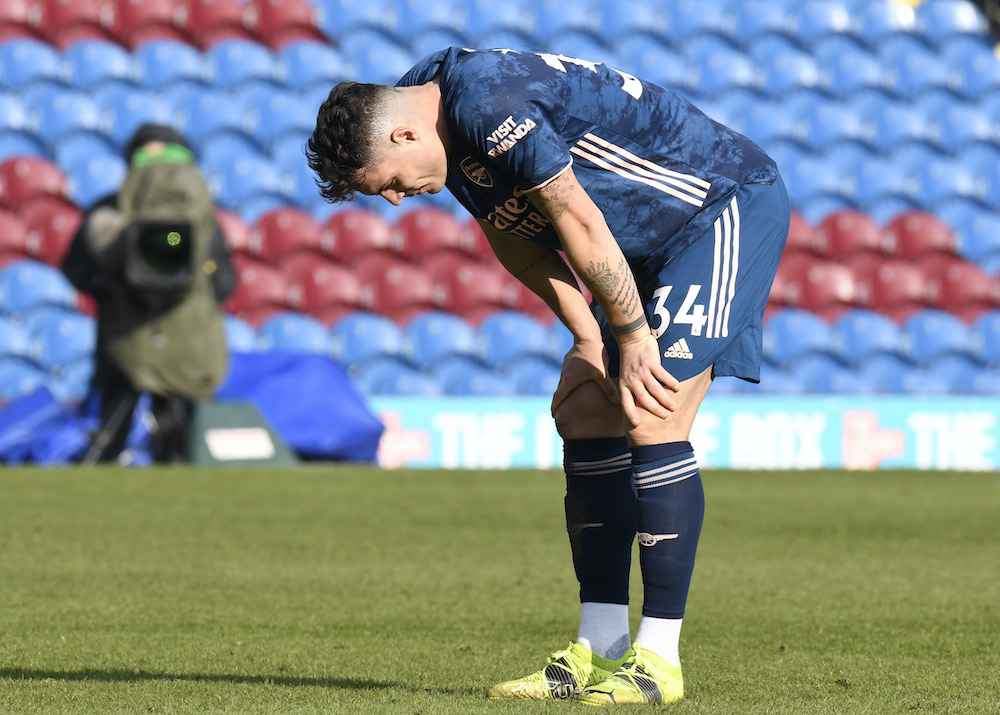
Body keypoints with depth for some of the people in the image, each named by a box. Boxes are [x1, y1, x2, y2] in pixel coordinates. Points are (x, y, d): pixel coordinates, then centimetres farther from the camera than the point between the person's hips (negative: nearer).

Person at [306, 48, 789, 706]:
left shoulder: (489, 104, -28)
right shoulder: (452, 132, 3)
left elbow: (580, 223, -25)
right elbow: (514, 232, 14)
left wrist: (634, 338, -16)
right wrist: (588, 337, 6)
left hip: (731, 205, -10)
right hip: (652, 246, 10)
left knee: (651, 424, -17)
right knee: (587, 417, 4)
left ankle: (659, 661, -14)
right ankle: (601, 651, 6)